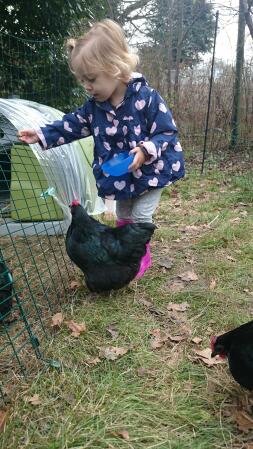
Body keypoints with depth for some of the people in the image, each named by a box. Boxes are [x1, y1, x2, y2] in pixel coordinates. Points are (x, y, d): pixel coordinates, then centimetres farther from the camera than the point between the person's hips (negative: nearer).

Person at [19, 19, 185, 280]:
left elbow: (167, 132, -21)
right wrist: (42, 135, -3)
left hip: (150, 172, -6)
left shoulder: (146, 97, -25)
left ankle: (142, 256, 24)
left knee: (140, 216, 0)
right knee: (123, 215, 19)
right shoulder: (94, 105, -7)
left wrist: (146, 150, -37)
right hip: (119, 176, 6)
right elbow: (73, 124, 4)